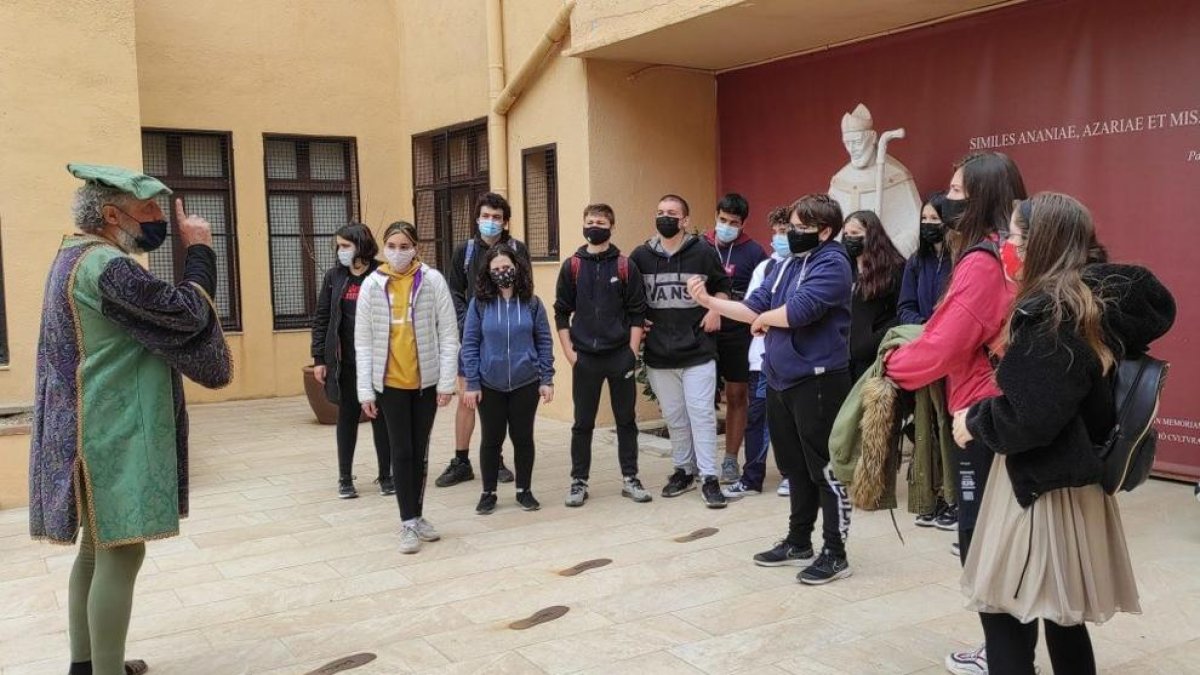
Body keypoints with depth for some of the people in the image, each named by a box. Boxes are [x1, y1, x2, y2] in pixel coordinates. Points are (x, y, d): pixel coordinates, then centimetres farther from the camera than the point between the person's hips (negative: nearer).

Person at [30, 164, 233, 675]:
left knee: (98, 546, 17)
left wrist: (165, 223, 7)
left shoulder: (75, 253, 13)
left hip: (96, 428, 11)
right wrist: (200, 249, -9)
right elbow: (186, 314, -19)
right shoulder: (105, 267, -20)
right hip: (113, 433, -11)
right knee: (121, 553, -5)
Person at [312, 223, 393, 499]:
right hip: (345, 361, 3)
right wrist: (319, 358, 1)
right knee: (347, 416, 10)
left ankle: (386, 475, 19)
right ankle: (345, 478, 21)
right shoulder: (334, 277, 4)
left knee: (381, 416, 7)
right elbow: (321, 318, 6)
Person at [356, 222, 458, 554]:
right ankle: (408, 522, 10)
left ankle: (417, 516, 24)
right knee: (402, 452, 1)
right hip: (390, 382, 0)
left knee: (420, 452, 11)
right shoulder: (372, 284, -3)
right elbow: (363, 342, 0)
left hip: (426, 380, 0)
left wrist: (446, 381, -8)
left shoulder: (432, 280, -6)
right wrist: (365, 390, -3)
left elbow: (448, 334, -4)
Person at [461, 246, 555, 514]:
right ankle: (488, 493, 23)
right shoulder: (479, 304, -4)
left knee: (523, 437, 10)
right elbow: (469, 344, -2)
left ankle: (524, 490, 25)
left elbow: (544, 342, 3)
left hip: (526, 383, 1)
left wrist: (547, 379, -1)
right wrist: (472, 384, -5)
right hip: (490, 385, 0)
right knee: (492, 438, 10)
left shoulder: (531, 303, -1)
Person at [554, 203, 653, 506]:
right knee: (583, 423, 7)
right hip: (584, 358, 0)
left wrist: (632, 351, -7)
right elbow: (562, 313, 5)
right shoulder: (572, 266, 3)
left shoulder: (625, 266, 1)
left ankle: (630, 479, 19)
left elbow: (637, 313, 1)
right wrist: (569, 352, -3)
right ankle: (579, 481, 16)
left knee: (626, 420, 8)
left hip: (621, 356, 0)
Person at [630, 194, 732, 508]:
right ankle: (684, 470, 26)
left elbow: (722, 286, 12)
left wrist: (715, 310, -5)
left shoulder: (703, 252, -3)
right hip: (659, 353, 3)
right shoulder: (641, 255, 3)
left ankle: (709, 477, 2)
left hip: (698, 351, -3)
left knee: (701, 413, -4)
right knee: (674, 417, 12)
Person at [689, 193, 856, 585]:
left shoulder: (832, 264, -13)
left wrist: (764, 318, -6)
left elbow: (797, 311, -25)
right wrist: (708, 301, 0)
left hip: (818, 381, -9)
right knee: (795, 467, 18)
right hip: (780, 379, 9)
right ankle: (798, 542, 30)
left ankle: (835, 553, 10)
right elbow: (753, 308, 12)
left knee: (825, 469, 0)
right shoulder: (785, 265, 14)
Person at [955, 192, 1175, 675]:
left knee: (1004, 611, -1)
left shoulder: (1047, 313, -20)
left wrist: (974, 421, -6)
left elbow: (1027, 418, -24)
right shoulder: (1101, 300, 6)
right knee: (1062, 614, 17)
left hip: (1040, 483, -9)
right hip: (1077, 477, 9)